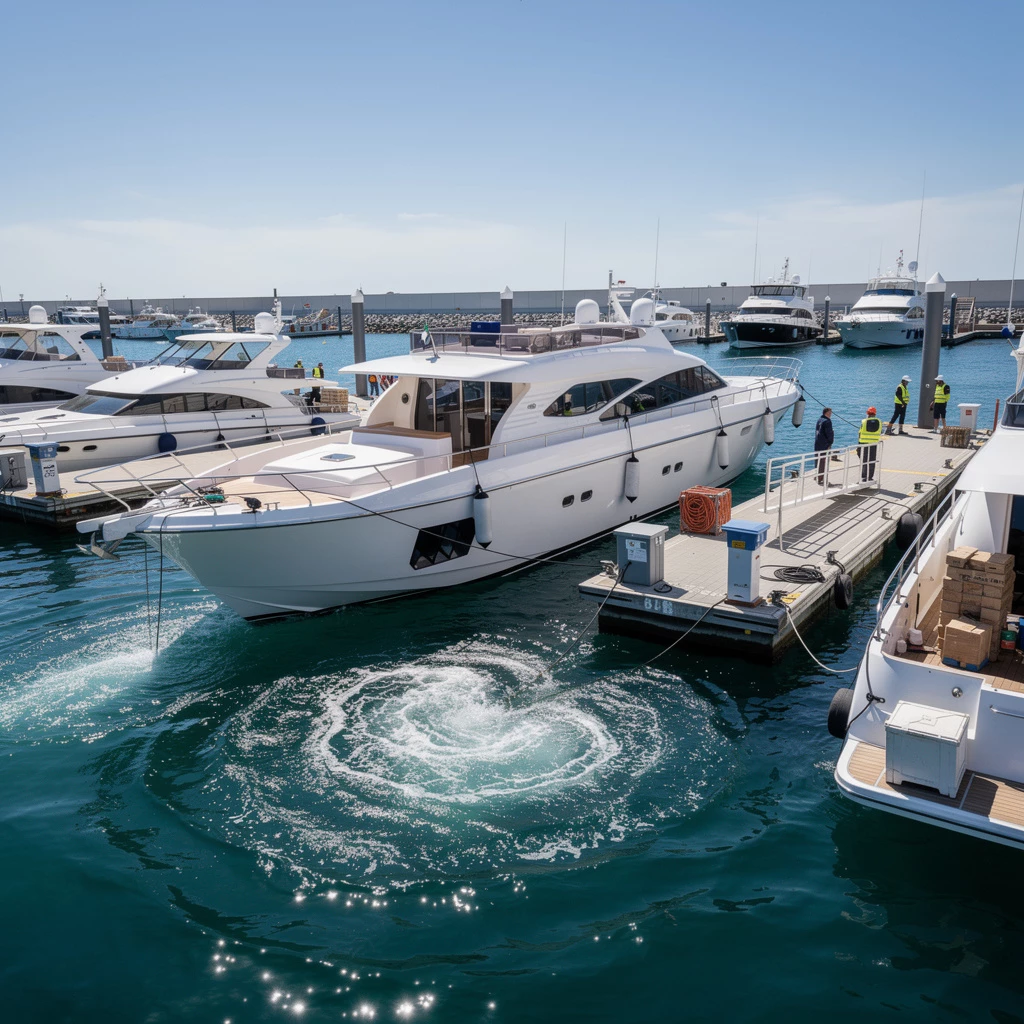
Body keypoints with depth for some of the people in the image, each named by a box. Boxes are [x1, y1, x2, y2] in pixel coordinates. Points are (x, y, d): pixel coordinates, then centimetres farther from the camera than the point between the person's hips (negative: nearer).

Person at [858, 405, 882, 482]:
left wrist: (859, 444, 2)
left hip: (864, 443, -1)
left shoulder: (864, 421, -6)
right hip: (874, 444, 1)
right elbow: (880, 433, 5)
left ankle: (863, 477, 7)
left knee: (864, 461, 8)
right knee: (872, 461, 9)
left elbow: (860, 434, -4)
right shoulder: (879, 422, 0)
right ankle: (870, 477, 10)